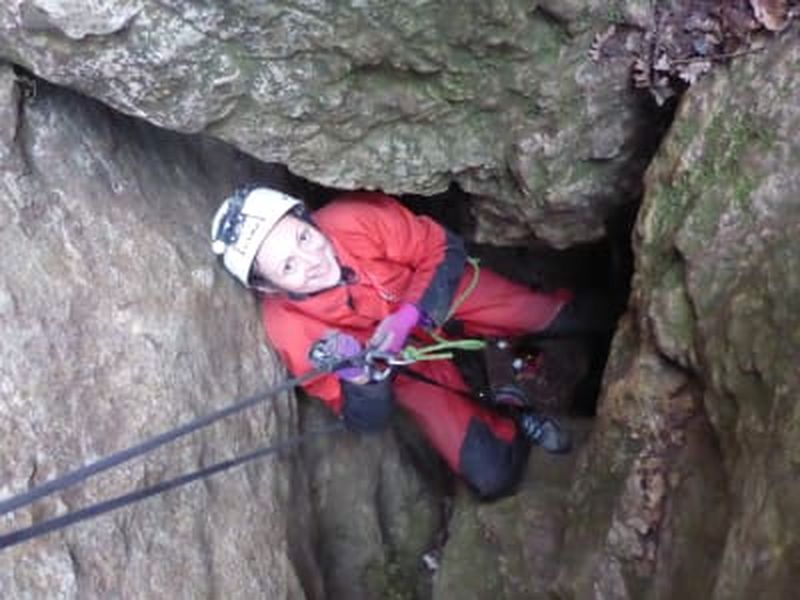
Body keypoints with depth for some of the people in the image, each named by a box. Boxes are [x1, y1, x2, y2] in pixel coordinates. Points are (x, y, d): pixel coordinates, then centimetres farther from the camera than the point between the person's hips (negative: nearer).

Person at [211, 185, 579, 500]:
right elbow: (367, 421, -21)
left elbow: (444, 250, -17)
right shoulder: (289, 327, -29)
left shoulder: (354, 218, -34)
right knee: (492, 476, -12)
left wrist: (408, 316, -33)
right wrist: (357, 374, -43)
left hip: (439, 289, 1)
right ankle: (514, 426, 21)